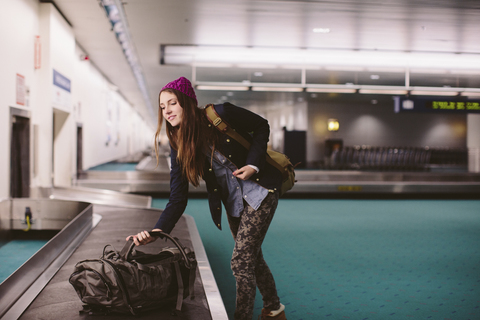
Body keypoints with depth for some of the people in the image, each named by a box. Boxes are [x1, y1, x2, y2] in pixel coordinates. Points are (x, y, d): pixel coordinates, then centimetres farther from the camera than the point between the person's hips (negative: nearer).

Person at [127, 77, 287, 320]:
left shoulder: (221, 115, -20)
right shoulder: (179, 147, -8)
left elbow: (261, 126, -5)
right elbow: (178, 199, -12)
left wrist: (253, 164, -19)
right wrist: (156, 232, -27)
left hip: (260, 189, -5)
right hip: (232, 202, 5)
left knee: (240, 261, -12)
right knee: (252, 257, 18)